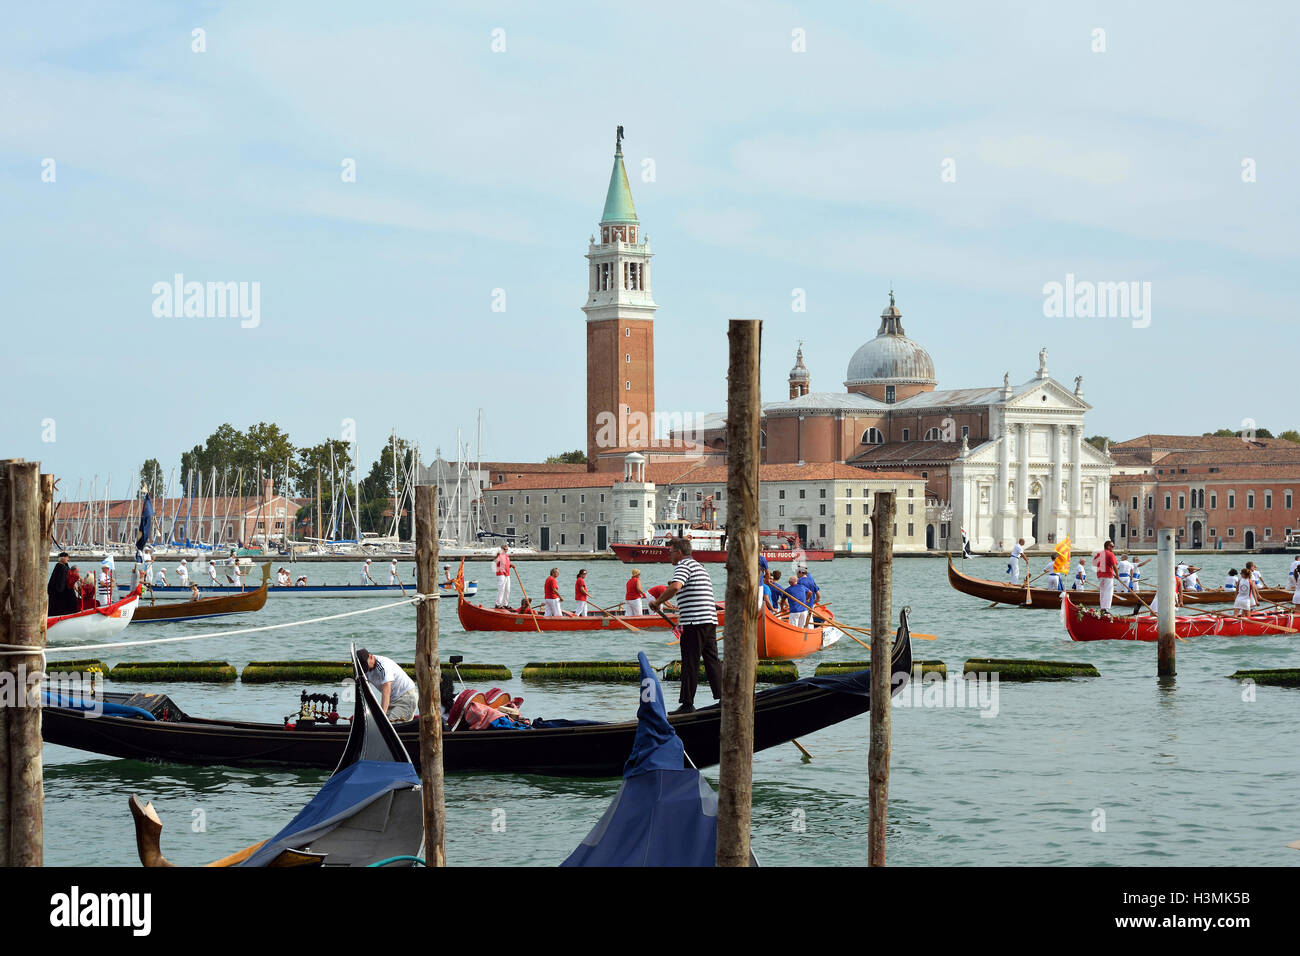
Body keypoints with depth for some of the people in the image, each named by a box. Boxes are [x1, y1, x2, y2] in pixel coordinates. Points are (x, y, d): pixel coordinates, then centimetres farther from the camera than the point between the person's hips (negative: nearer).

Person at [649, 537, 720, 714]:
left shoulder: (684, 565, -7)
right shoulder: (699, 566, 24)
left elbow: (675, 587, -26)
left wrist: (657, 602, -15)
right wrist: (682, 616, 33)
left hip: (695, 623, -9)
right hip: (710, 621, 9)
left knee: (690, 664, -5)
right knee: (712, 661, 10)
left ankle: (687, 704, -4)